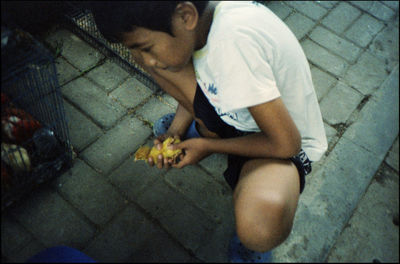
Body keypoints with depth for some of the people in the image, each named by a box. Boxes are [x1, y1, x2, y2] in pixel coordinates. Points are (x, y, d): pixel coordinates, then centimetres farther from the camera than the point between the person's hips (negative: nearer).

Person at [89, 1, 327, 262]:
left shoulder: (232, 39, -36)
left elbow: (286, 144, -29)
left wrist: (208, 146, -16)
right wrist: (175, 132, -6)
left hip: (286, 139, -6)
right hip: (232, 111, 7)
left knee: (259, 229, -39)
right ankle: (202, 126, 17)